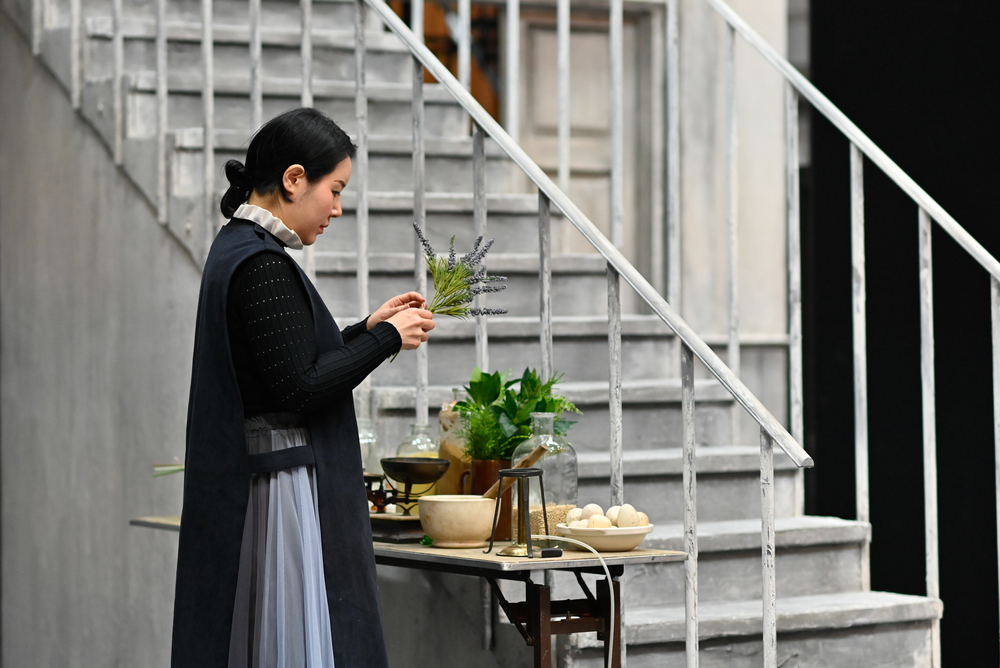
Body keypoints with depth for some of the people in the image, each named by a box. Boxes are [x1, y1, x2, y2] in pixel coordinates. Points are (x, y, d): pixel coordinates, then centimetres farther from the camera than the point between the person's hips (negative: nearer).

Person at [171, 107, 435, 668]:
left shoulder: (238, 249, 14)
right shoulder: (262, 264, -17)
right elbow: (299, 389, -21)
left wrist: (367, 330, 15)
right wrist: (388, 339, -11)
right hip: (285, 489, -10)